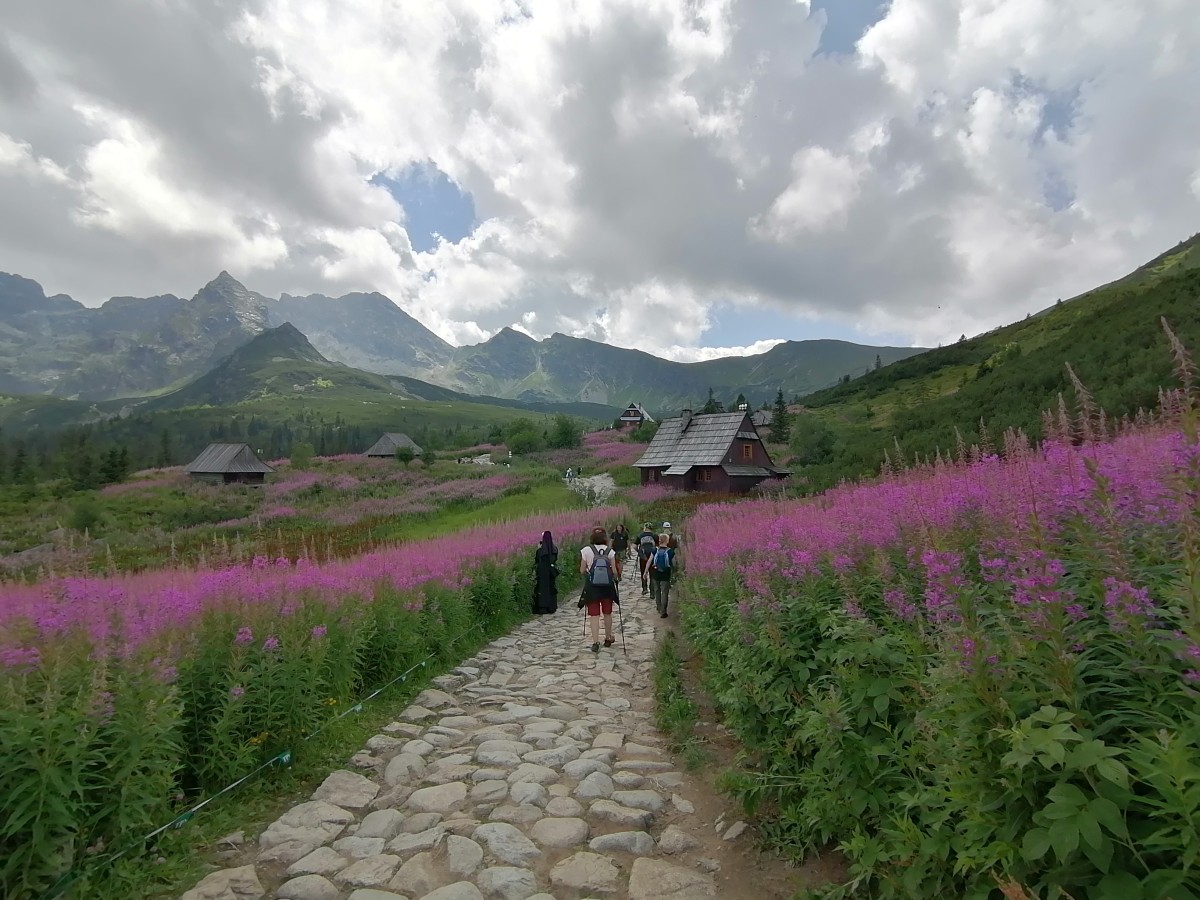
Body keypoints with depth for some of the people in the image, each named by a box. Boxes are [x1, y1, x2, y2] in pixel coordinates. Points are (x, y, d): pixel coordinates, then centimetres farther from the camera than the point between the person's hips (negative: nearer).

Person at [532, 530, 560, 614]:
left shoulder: (540, 550, -15)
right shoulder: (555, 549, -3)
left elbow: (536, 560, -2)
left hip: (542, 572, -4)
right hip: (551, 572, 4)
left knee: (542, 589, 3)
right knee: (551, 588, 14)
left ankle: (541, 609, 3)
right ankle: (552, 608, 19)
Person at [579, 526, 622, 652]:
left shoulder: (586, 551, -7)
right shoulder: (609, 551, -5)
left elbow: (582, 571, -3)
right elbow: (614, 571, -5)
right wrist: (616, 578, 15)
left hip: (592, 586, -1)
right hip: (607, 586, 1)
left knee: (594, 615, 3)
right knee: (607, 613, 18)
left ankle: (595, 642, -4)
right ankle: (608, 638, 32)